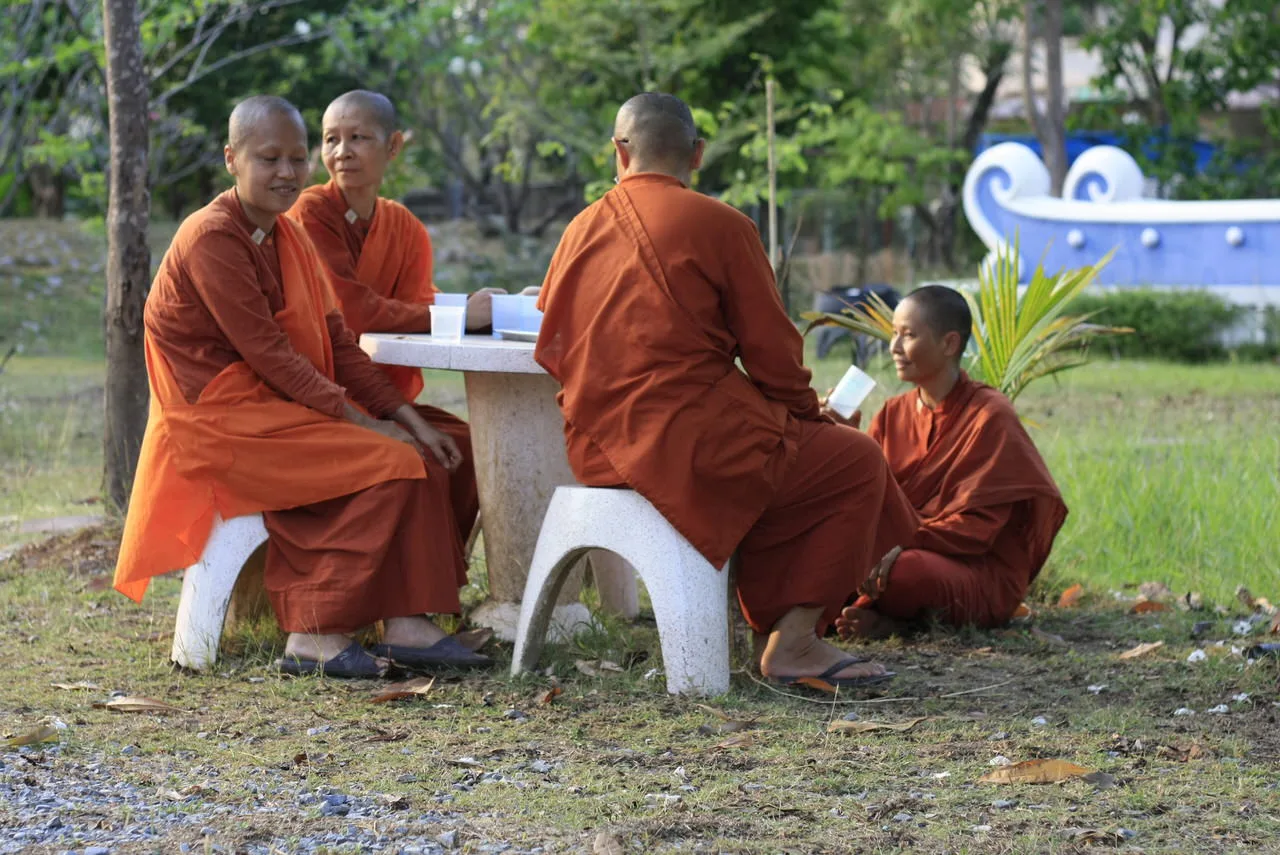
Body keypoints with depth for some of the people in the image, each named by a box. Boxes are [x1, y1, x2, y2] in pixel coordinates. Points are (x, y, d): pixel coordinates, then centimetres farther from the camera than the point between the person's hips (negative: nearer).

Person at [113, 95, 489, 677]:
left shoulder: (289, 237, 13)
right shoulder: (212, 238, -16)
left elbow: (337, 341, 11)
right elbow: (266, 351, -20)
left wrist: (405, 417, 0)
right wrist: (359, 420, -19)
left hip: (284, 406, 9)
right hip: (221, 418, -9)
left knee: (421, 457, -5)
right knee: (387, 465, -20)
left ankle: (407, 624, -9)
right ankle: (316, 637, -18)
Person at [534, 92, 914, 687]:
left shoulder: (582, 229, 11)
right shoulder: (720, 226, -5)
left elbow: (550, 351, 18)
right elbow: (771, 349, -3)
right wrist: (805, 411, 17)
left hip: (595, 448, 7)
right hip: (690, 444, -7)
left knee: (781, 453, 30)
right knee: (857, 464, 6)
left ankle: (770, 626, 25)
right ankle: (795, 640, -1)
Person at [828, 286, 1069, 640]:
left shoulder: (990, 417, -7)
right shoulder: (894, 414, 13)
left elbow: (975, 526, -14)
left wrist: (903, 548, -27)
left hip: (983, 575, -6)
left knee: (903, 572, -39)